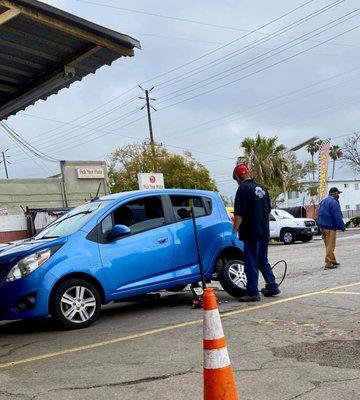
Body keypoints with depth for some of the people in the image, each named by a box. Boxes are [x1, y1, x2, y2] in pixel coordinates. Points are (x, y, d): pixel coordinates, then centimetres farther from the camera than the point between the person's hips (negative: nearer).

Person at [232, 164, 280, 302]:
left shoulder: (243, 189, -13)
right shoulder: (262, 188, 13)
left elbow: (239, 214, -19)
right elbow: (268, 211, 21)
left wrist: (234, 231, -15)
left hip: (251, 233, -8)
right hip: (264, 232, 8)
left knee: (251, 263, -2)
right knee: (263, 260, 20)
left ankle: (253, 292, 1)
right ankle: (272, 286, 24)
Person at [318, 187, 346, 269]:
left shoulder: (323, 201, 15)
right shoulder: (333, 202, -15)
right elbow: (337, 216, -18)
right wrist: (342, 226, -8)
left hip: (322, 226, 9)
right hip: (330, 227, -9)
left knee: (328, 245, 17)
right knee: (330, 246, -5)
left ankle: (333, 261, 26)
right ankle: (328, 264, -5)